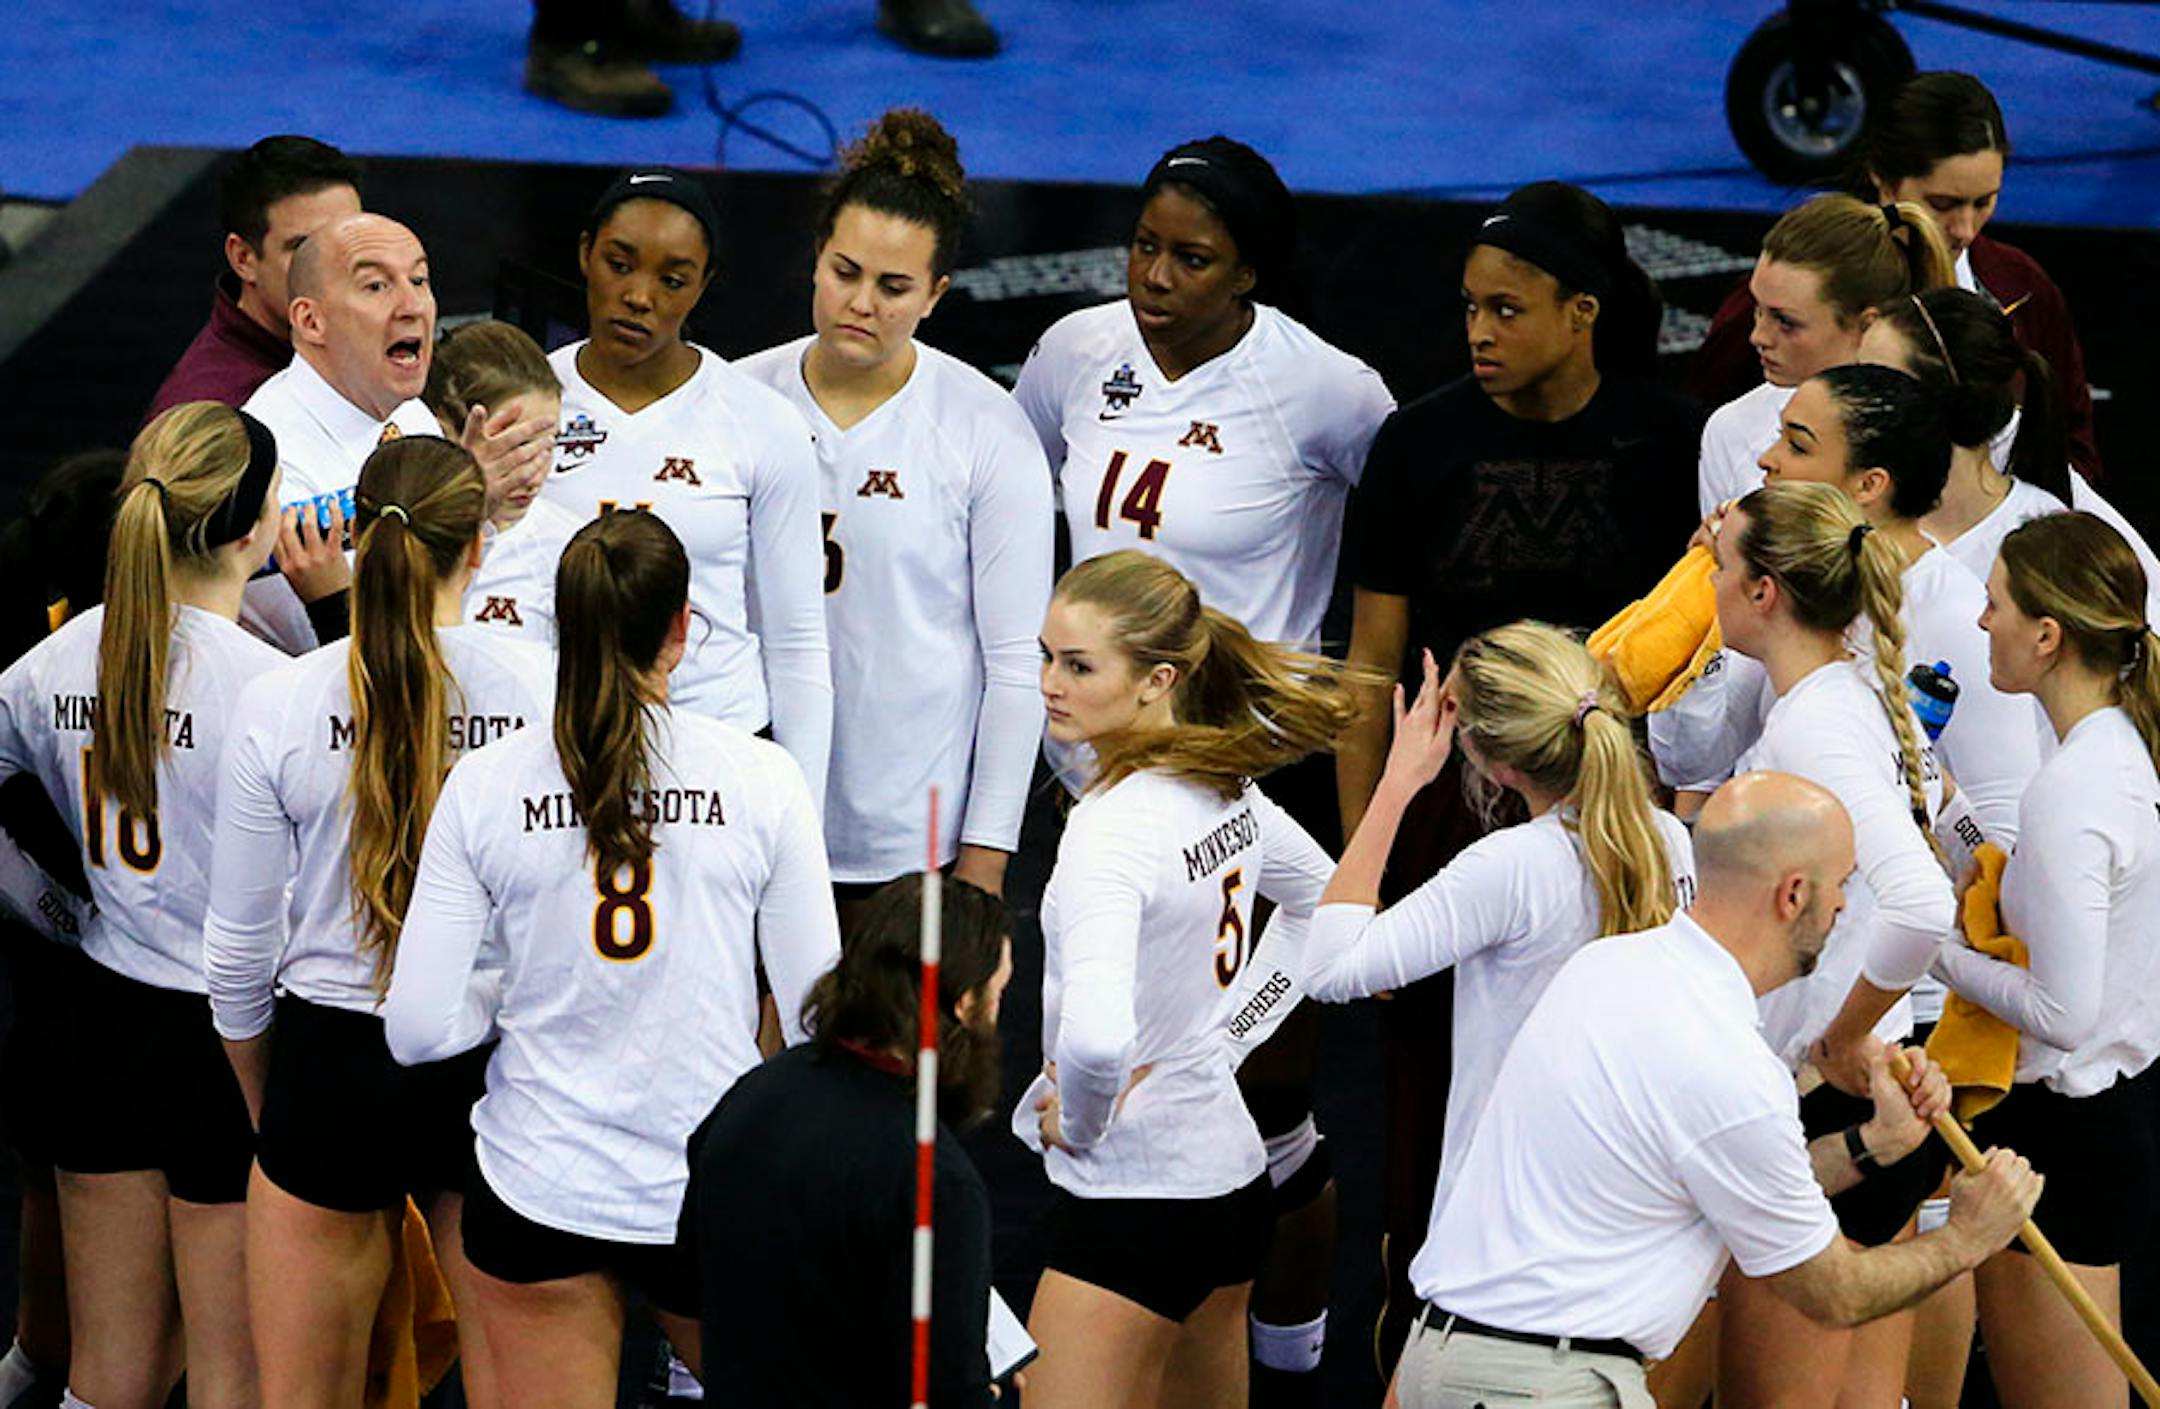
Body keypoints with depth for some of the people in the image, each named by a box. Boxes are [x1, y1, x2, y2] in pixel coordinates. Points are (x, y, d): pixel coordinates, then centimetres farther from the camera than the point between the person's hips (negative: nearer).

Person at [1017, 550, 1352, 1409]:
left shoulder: (1110, 829, -25)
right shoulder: (1225, 790, 2)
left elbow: (1094, 1037, -40)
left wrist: (1072, 1121, -19)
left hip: (1133, 1202, -9)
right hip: (1231, 1168, 9)